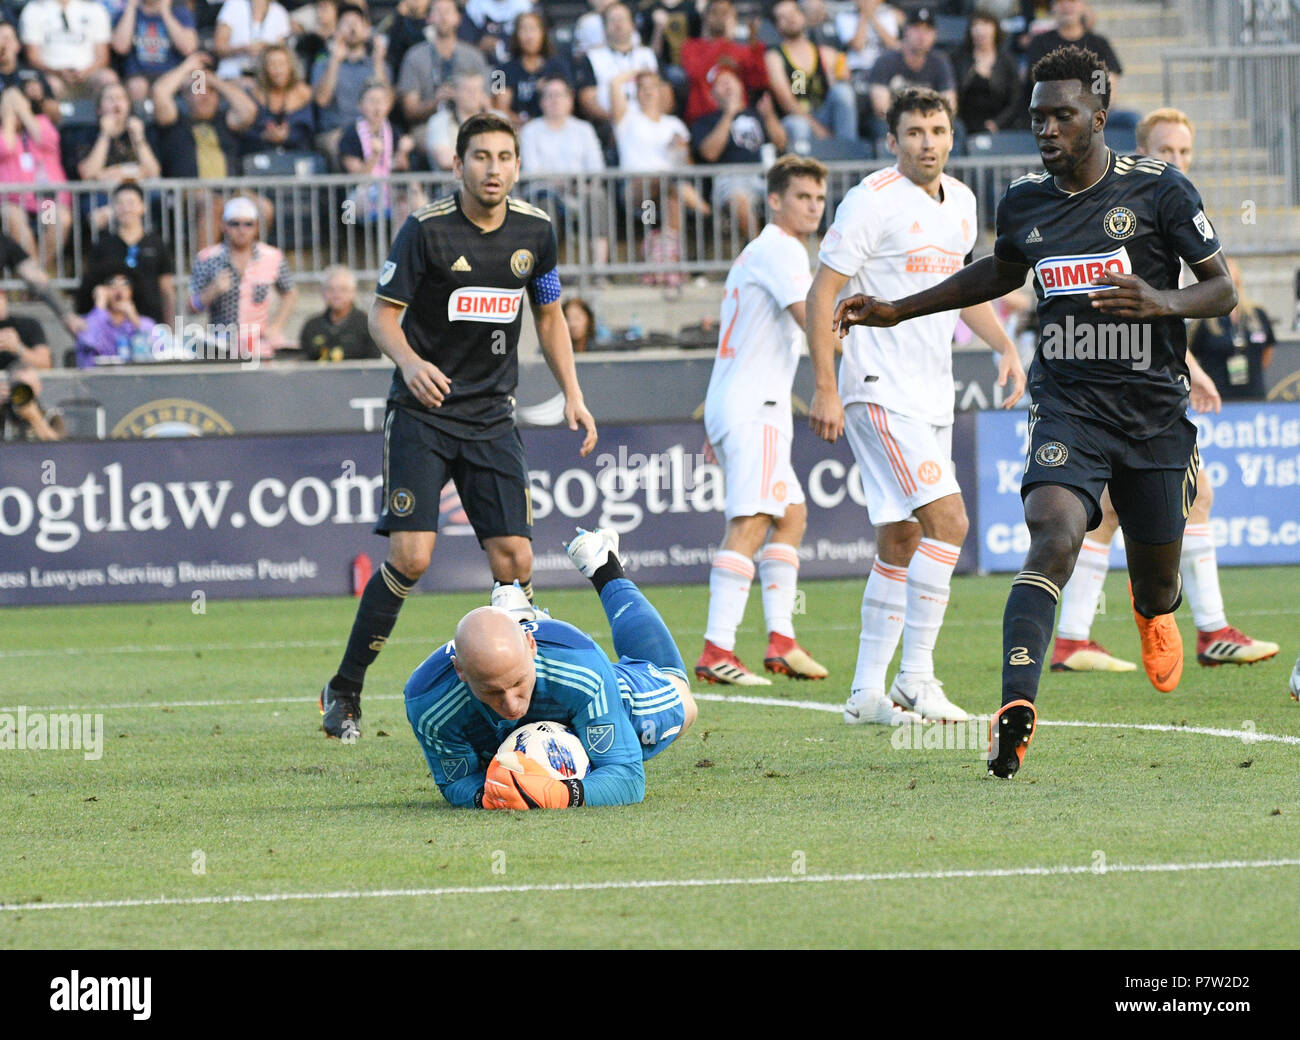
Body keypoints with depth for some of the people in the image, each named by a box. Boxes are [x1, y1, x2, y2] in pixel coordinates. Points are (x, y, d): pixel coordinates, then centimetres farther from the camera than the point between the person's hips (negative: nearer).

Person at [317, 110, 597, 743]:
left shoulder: (534, 231, 3)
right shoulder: (426, 229, -10)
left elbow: (548, 315, 18)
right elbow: (383, 313, -6)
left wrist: (572, 396, 9)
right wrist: (410, 362, -27)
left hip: (492, 417, 4)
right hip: (422, 411, -4)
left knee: (514, 560, -5)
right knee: (411, 554, -14)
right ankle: (344, 691, 0)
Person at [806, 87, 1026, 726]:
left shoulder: (961, 203, 12)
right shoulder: (873, 200, -11)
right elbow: (822, 293, -11)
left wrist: (1005, 346, 13)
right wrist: (826, 390, -16)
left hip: (931, 397, 8)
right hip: (880, 392, -8)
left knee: (901, 543, 9)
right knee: (947, 520, -18)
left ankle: (867, 691, 15)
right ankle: (915, 677, -13)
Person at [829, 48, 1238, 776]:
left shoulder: (1159, 190, -7)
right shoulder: (1024, 204, 5)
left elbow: (1224, 291, -4)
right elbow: (1002, 274, 27)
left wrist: (1165, 302, -25)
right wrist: (899, 312, 26)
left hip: (1156, 409, -1)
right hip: (1068, 406, 1)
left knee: (1157, 573, 11)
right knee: (1055, 533, -25)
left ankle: (1156, 614, 52)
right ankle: (1017, 709, -35)